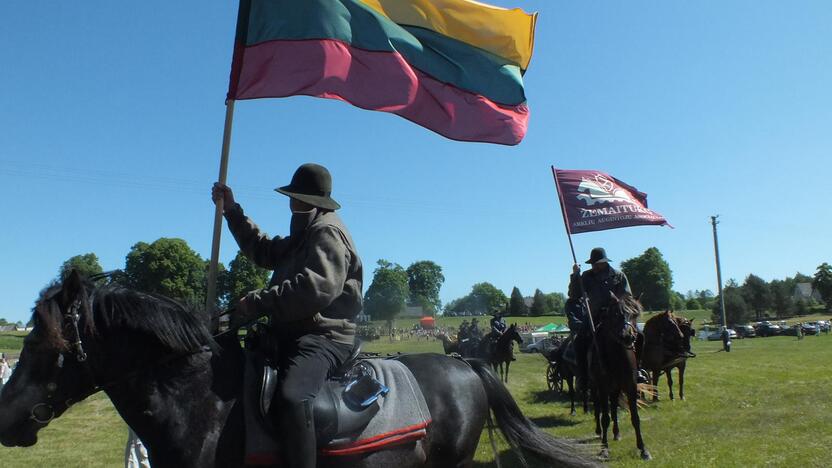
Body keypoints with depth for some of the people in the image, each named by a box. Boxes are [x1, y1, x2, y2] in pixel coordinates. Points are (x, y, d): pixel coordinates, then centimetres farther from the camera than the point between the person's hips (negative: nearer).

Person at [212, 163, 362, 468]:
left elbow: (318, 287, -26)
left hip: (323, 337, -11)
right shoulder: (306, 233, 23)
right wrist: (231, 210, 27)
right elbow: (264, 251, 31)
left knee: (291, 397, -36)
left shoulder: (327, 231, -10)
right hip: (295, 334, 11)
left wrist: (257, 302, -22)